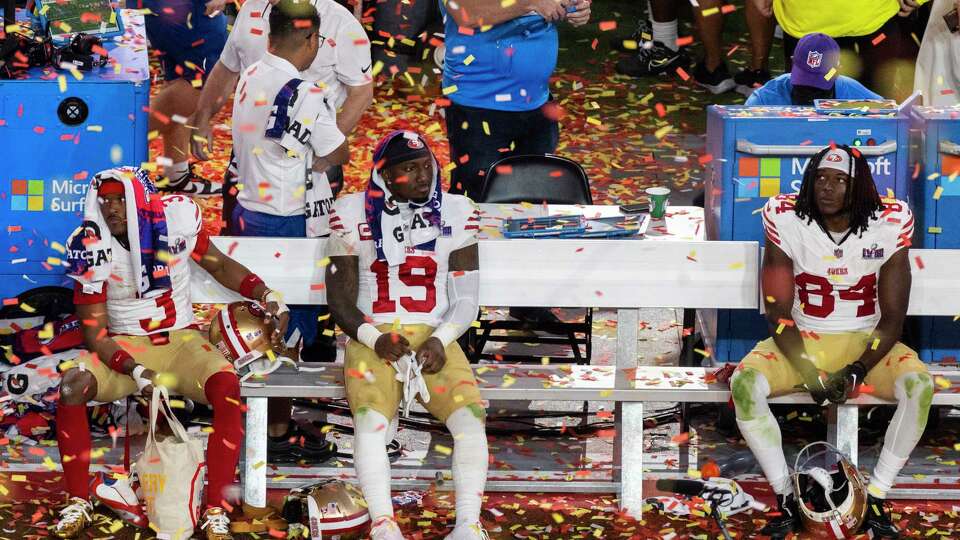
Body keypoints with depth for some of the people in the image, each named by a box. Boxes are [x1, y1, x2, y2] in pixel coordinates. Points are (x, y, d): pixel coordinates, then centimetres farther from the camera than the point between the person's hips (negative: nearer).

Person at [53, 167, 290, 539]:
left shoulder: (175, 219, -10)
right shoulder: (93, 247, -12)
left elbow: (219, 265, 9)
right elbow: (94, 333, -11)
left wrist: (268, 297, -4)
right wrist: (135, 372, -26)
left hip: (181, 340, 0)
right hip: (125, 347, 0)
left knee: (227, 387, -30)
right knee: (73, 385, -29)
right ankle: (78, 503, -14)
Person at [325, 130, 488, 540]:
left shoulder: (455, 213, 9)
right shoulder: (354, 215, 5)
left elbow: (466, 299, 9)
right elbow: (340, 300, 6)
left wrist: (439, 341, -10)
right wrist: (375, 339, -12)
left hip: (434, 338, 1)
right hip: (372, 338, -1)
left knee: (470, 414, -27)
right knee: (370, 418, -32)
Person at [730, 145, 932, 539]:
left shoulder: (888, 226, -9)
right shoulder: (787, 222, -10)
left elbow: (892, 318, -6)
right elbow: (778, 311, -8)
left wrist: (858, 371, -21)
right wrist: (808, 373, -21)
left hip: (866, 344, 0)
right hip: (801, 344, 0)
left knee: (919, 385, -30)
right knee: (744, 383, -29)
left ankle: (875, 501, -19)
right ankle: (787, 502, -18)